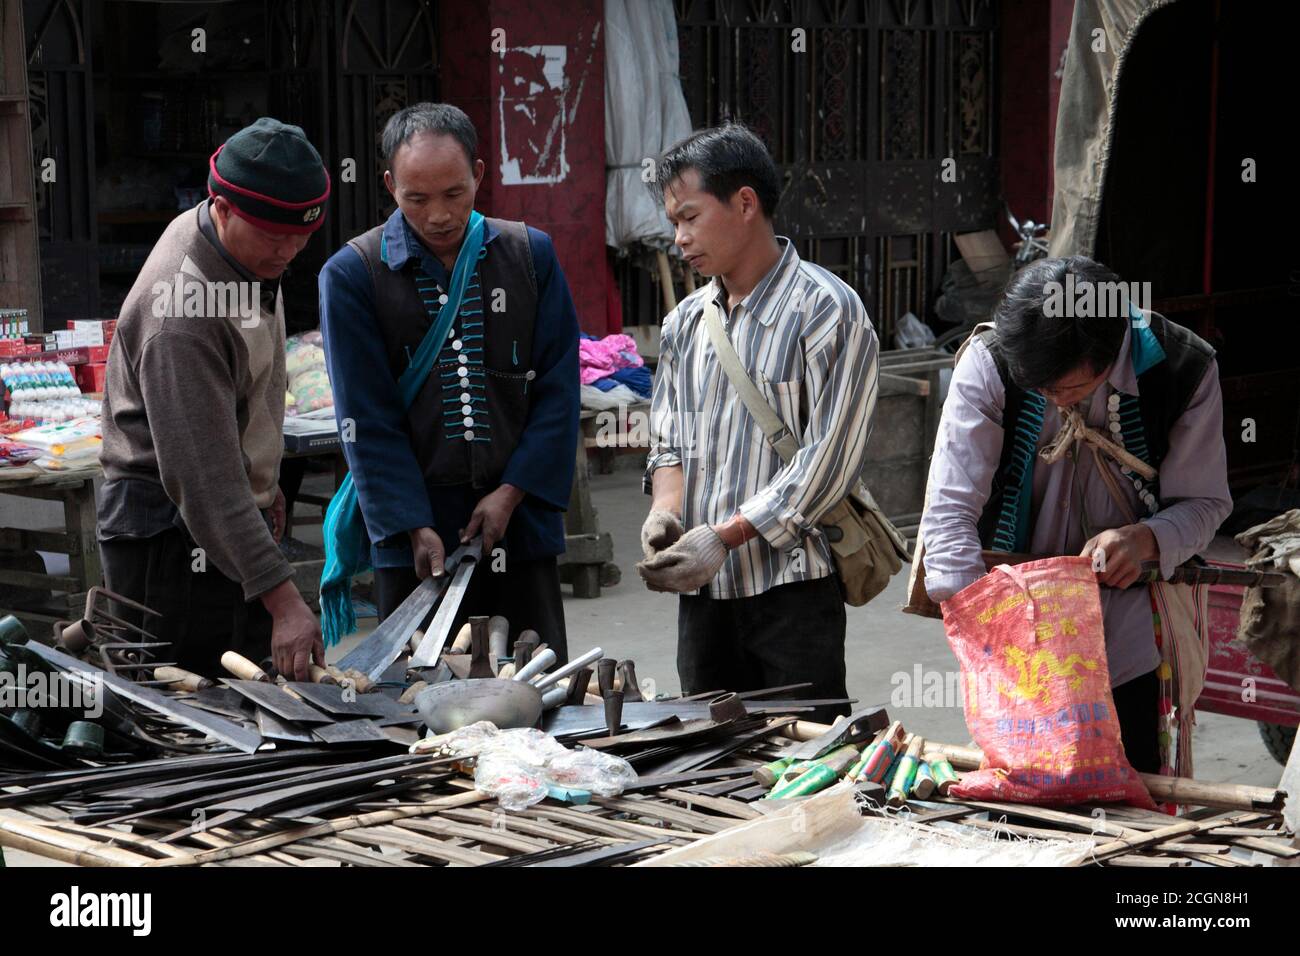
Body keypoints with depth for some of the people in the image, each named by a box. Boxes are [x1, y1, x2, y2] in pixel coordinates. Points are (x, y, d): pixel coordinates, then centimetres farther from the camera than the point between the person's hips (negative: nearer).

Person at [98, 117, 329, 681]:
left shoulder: (253, 251, 1)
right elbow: (204, 480, -33)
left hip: (237, 512, 9)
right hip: (172, 531, -9)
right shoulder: (183, 313, -29)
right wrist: (281, 598, -36)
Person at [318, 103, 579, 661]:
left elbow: (558, 389, 4)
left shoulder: (530, 255, 5)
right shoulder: (352, 275, -2)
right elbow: (368, 419, -5)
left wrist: (512, 492, -7)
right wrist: (415, 527, -13)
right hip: (413, 534, -2)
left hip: (520, 526, 2)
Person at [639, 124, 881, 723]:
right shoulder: (687, 321, 13)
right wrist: (666, 510, -4)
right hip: (702, 591, 6)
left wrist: (722, 537, -18)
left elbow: (825, 462, -14)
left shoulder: (825, 310, -8)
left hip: (791, 586, -6)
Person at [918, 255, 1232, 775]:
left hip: (1130, 637, 0)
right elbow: (949, 511, -15)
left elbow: (1205, 502, -3)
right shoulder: (988, 363, -15)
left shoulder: (1182, 368, -14)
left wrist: (1148, 539, -25)